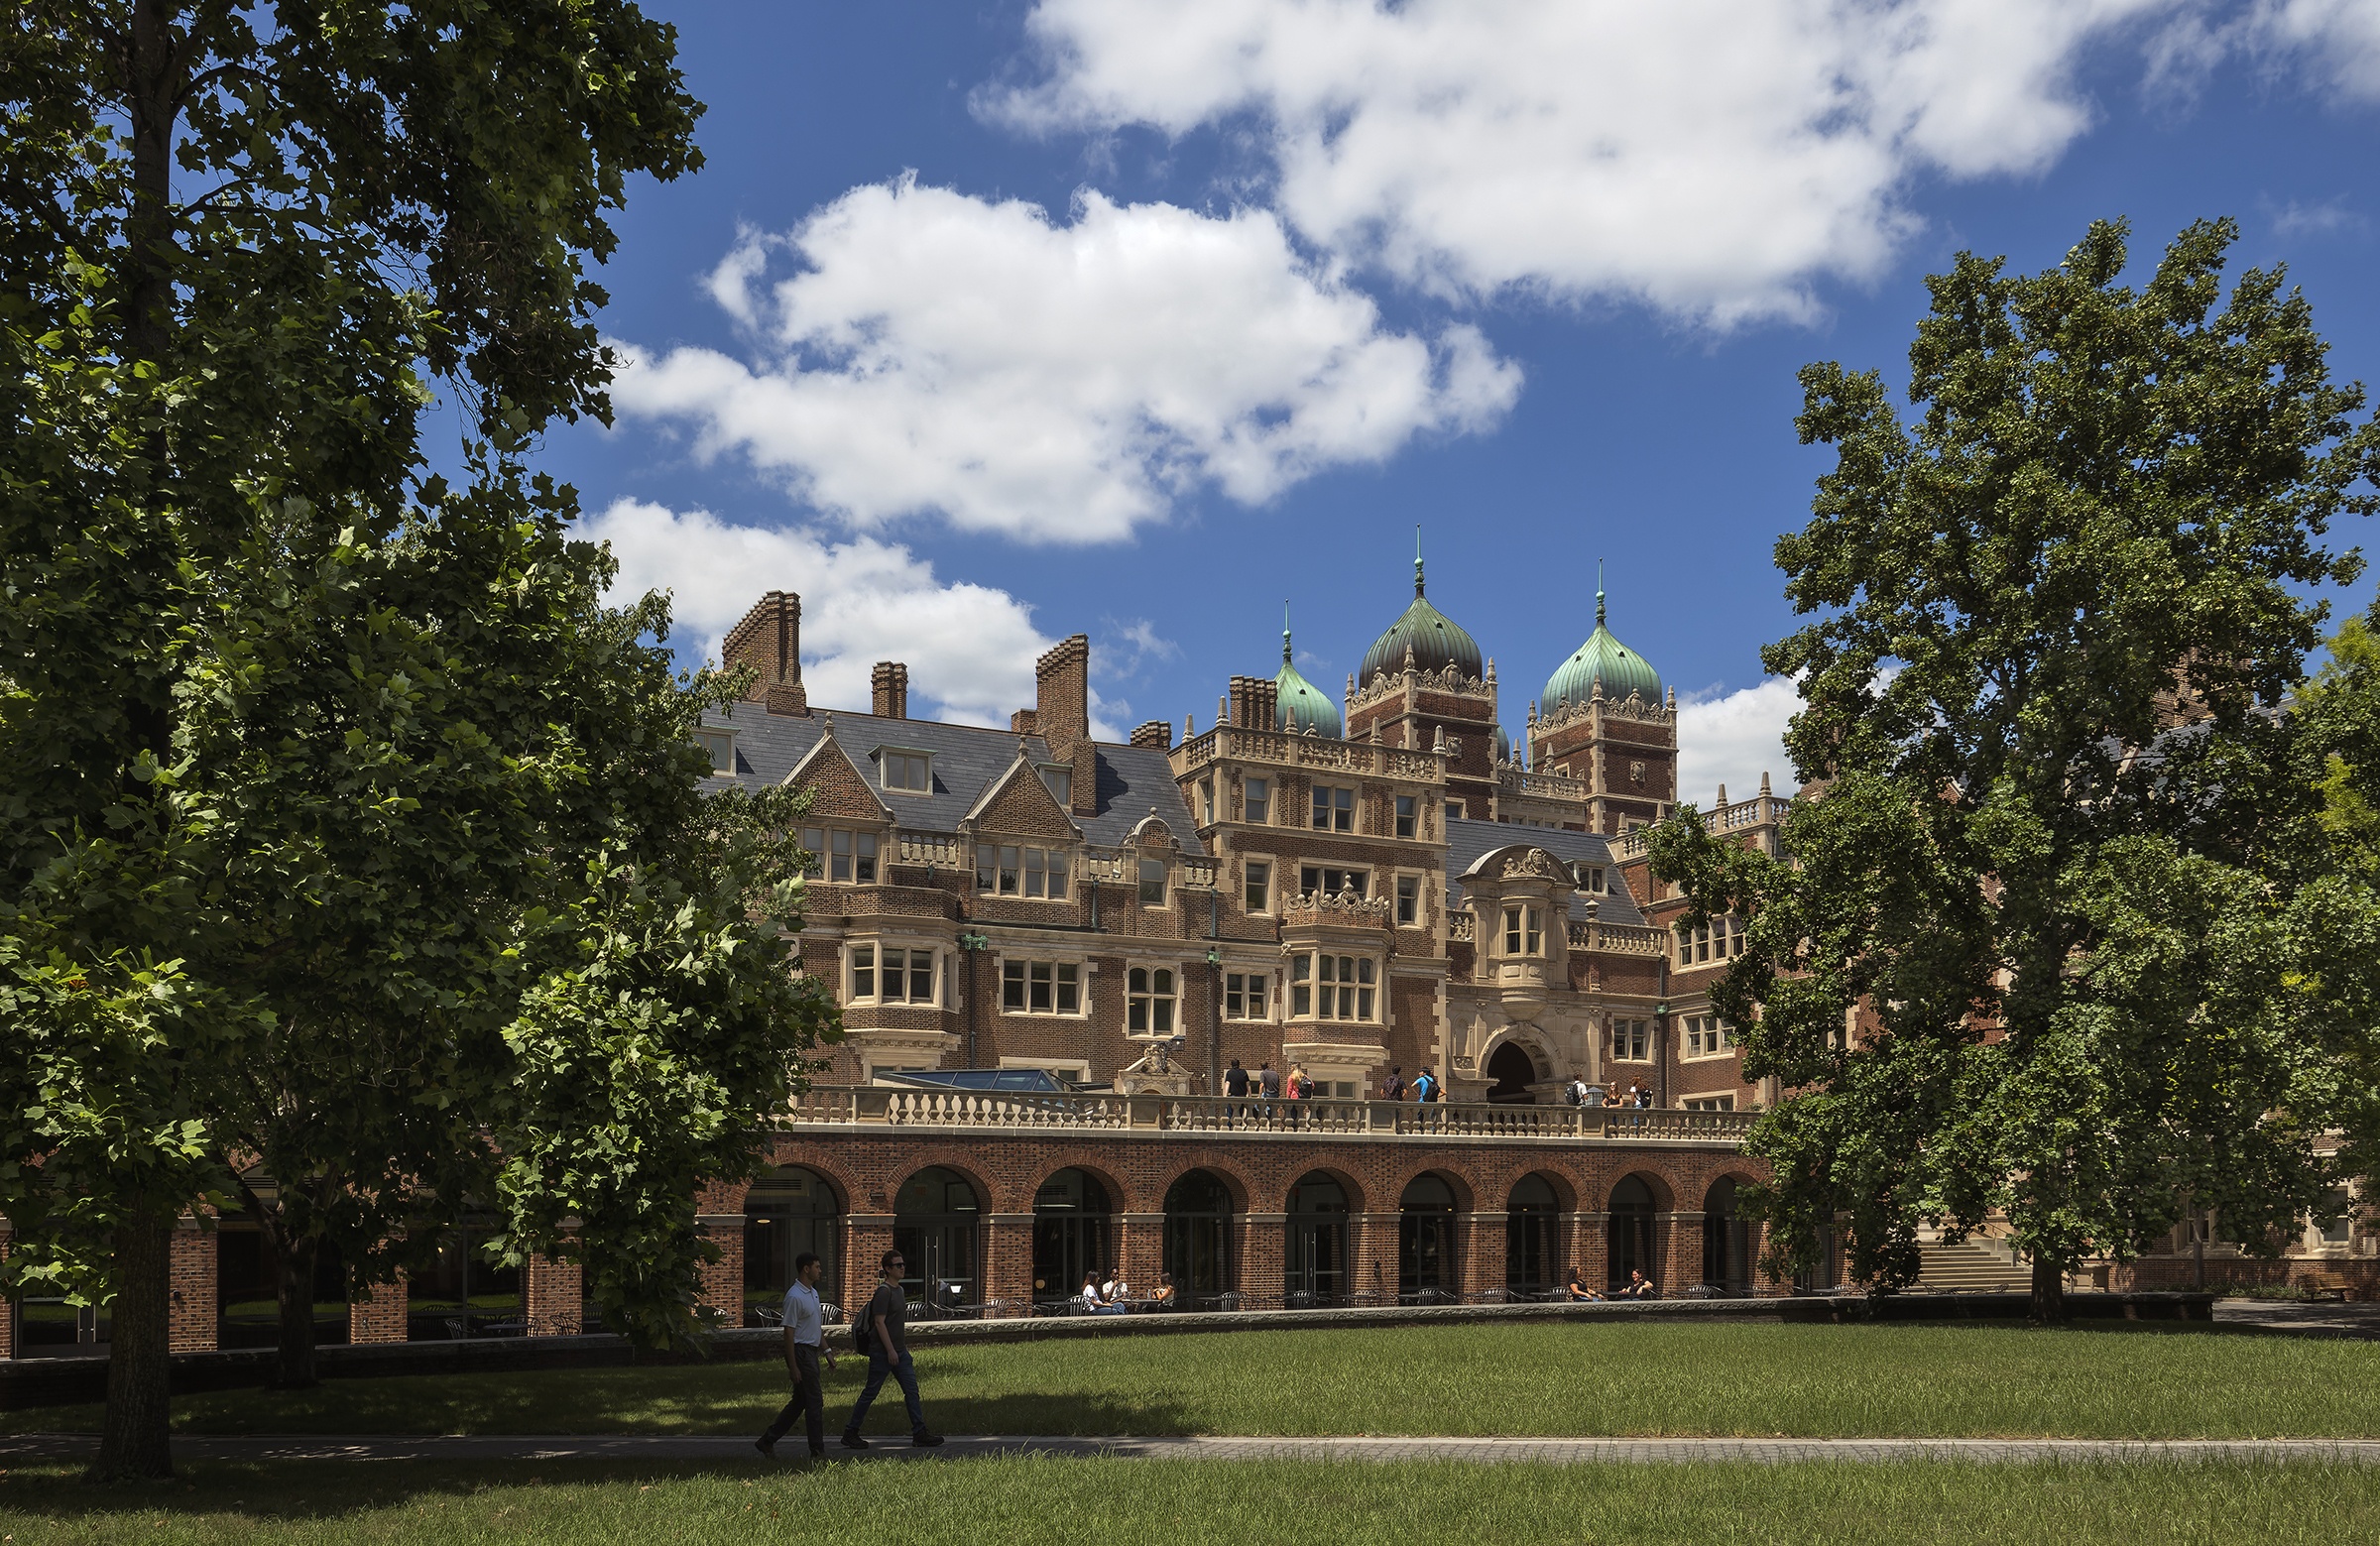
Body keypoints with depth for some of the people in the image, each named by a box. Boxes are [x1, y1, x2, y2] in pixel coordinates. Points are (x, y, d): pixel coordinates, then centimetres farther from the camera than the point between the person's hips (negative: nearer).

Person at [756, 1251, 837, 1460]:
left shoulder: (813, 1293, 14)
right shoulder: (795, 1296, -17)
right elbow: (789, 1332, -18)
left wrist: (826, 1351, 19)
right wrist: (792, 1367, -19)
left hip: (811, 1351, 10)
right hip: (800, 1351, -10)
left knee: (800, 1401, 13)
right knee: (814, 1401, -6)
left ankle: (767, 1440, 20)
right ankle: (818, 1450, 1)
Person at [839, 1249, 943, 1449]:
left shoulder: (899, 1290, 13)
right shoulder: (884, 1291, -15)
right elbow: (879, 1322, -19)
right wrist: (890, 1350, -20)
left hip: (899, 1351, 9)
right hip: (882, 1352, -9)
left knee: (911, 1390, 2)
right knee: (870, 1392, 0)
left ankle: (920, 1432, 3)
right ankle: (850, 1433, 12)